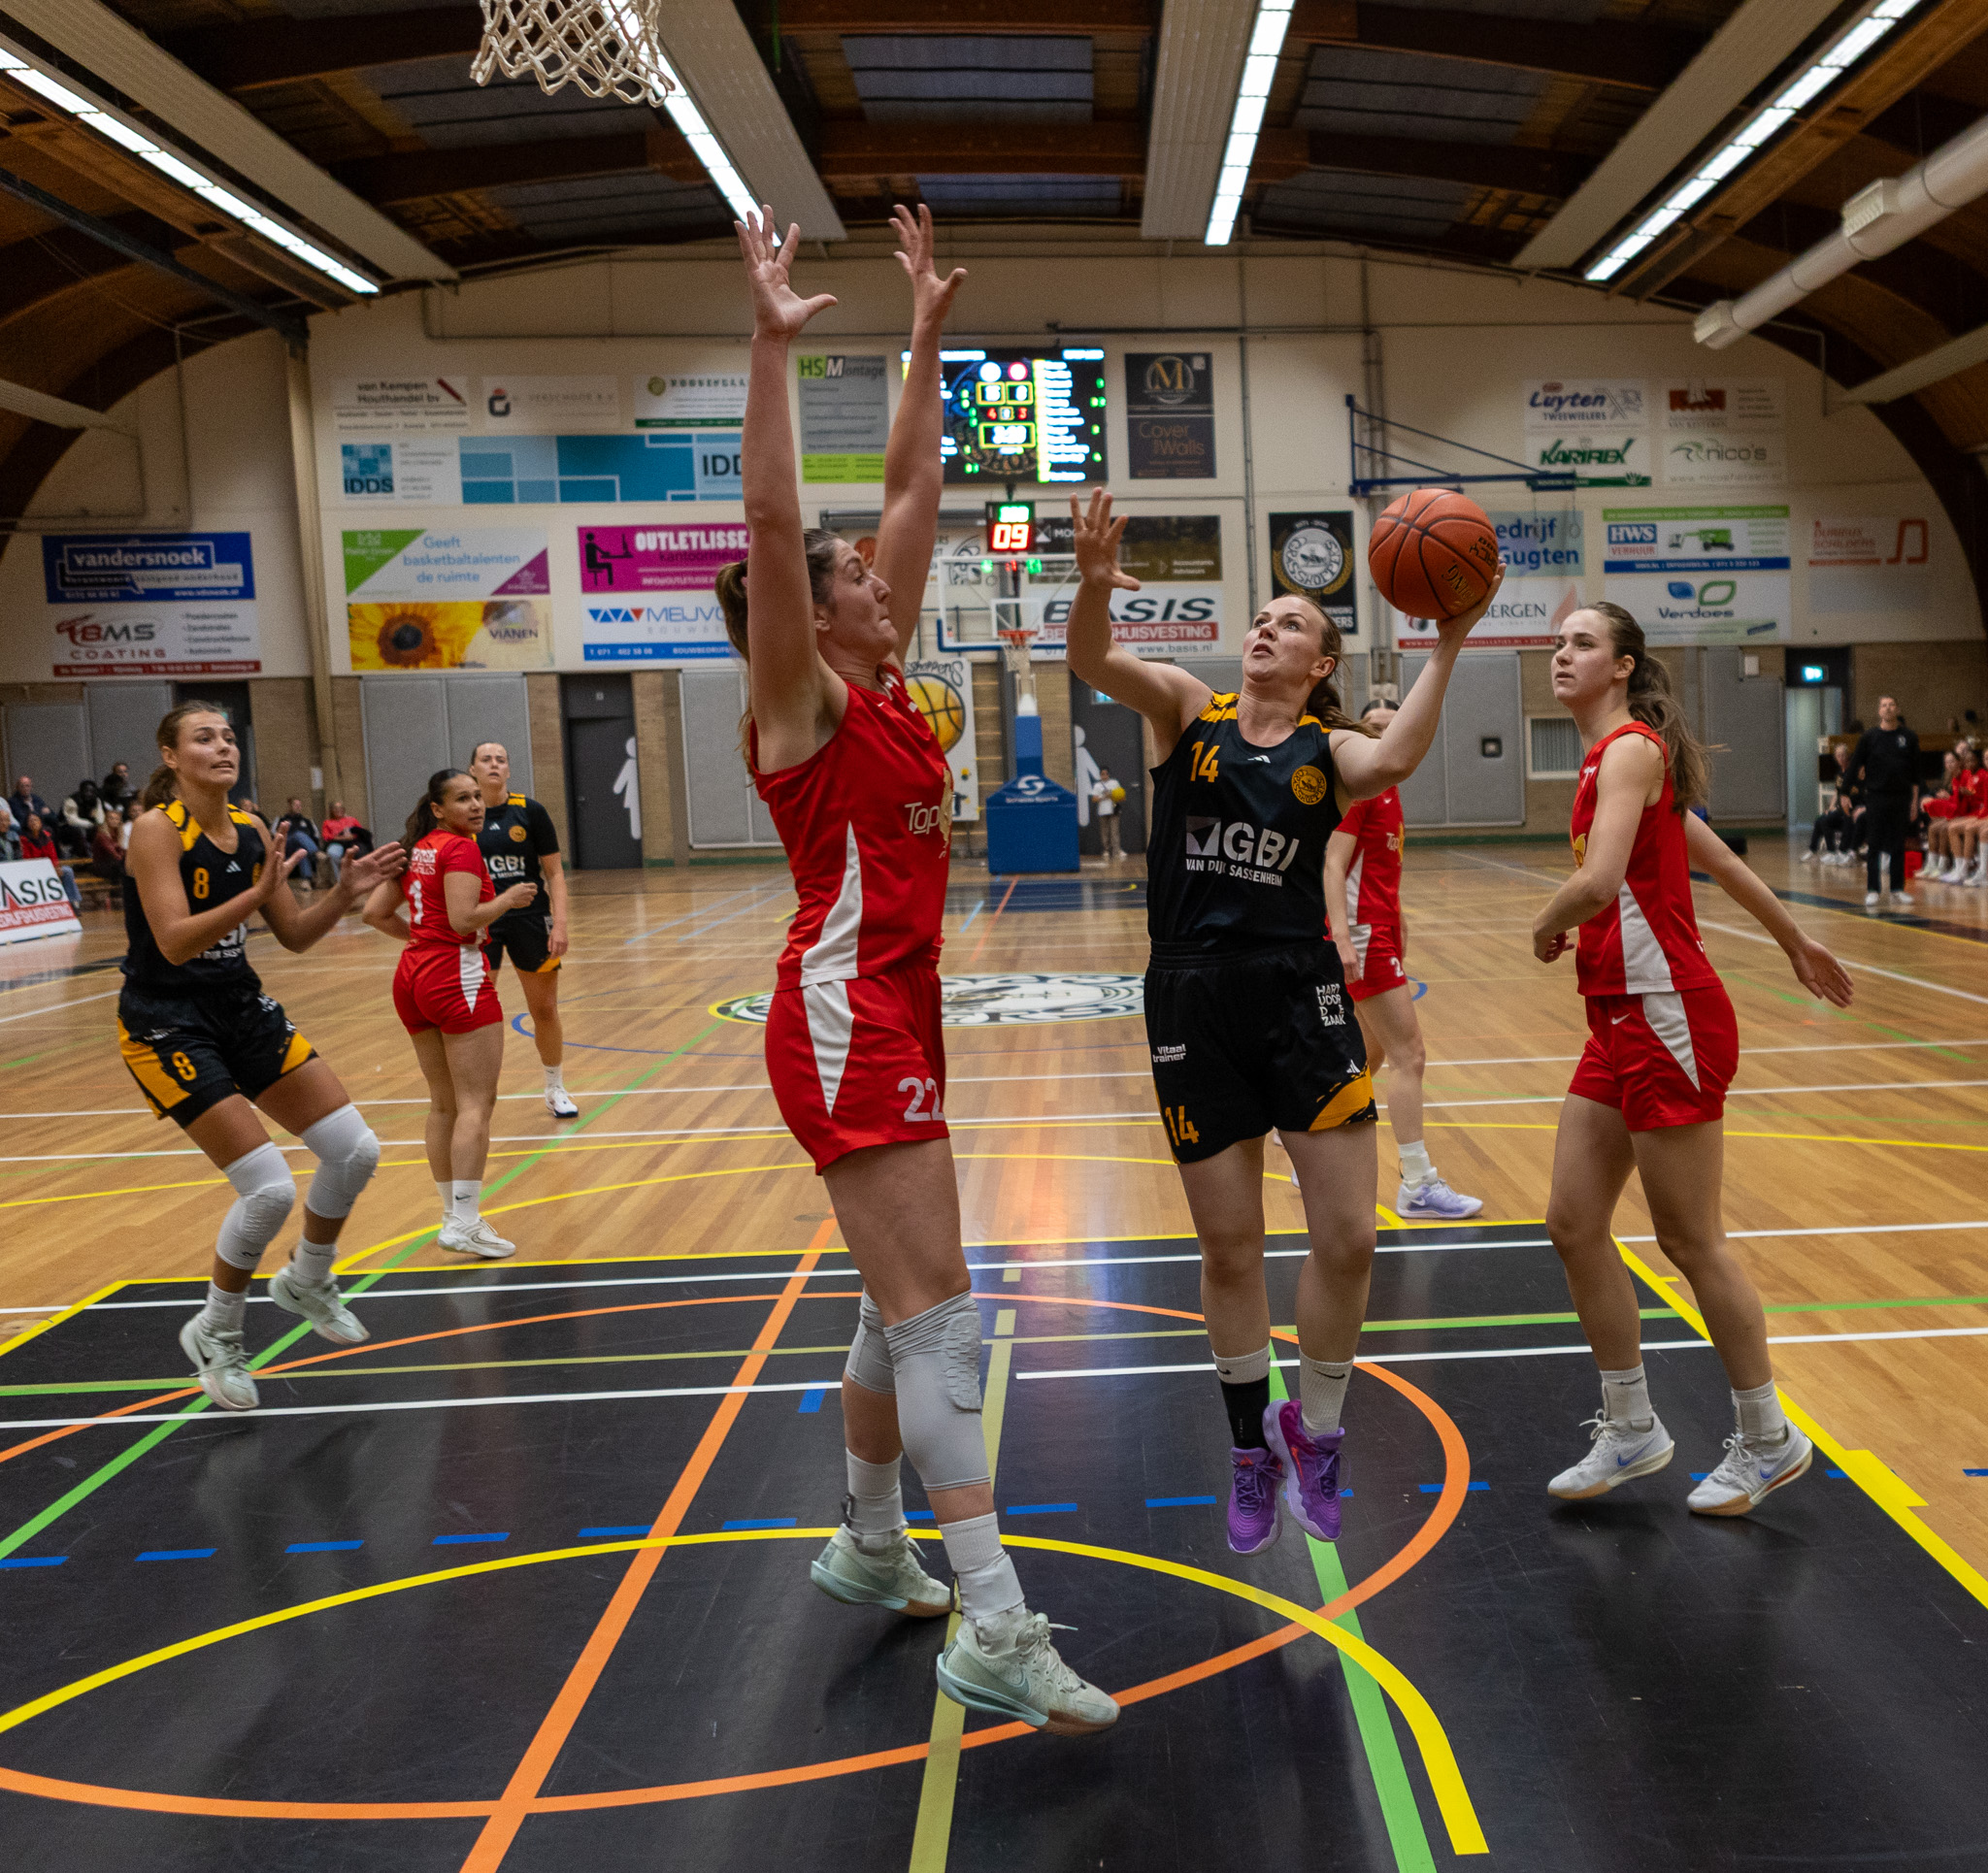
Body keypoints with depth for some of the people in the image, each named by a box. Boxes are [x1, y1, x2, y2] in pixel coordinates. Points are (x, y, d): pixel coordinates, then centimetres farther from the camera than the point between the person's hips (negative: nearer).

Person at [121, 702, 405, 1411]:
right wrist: (258, 893, -34)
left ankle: (306, 1279, 29)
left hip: (243, 1011, 7)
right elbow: (174, 942, -26)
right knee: (269, 1189, -14)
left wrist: (348, 890, -6)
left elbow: (295, 935, 8)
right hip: (167, 1026, -7)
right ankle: (215, 1333, 12)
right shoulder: (157, 828, -16)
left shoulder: (251, 832, 4)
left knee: (355, 1150, 3)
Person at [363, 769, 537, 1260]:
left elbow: (375, 912, 12)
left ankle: (453, 1216, 20)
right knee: (476, 1104, -6)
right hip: (457, 977, -9)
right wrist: (508, 899, -6)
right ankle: (465, 1224, -9)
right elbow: (463, 920, -20)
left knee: (443, 1104, 14)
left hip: (413, 976, 9)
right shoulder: (461, 849, -10)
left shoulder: (415, 849, 14)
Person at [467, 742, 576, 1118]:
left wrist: (560, 923, -10)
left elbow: (554, 872, -1)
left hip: (530, 920, 0)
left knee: (544, 1010, 10)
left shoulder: (530, 811, -3)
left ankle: (556, 1089, 29)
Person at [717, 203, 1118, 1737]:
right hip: (847, 1022, -9)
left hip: (904, 1015, 9)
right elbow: (769, 525, -21)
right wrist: (773, 346, -25)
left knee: (906, 1306, 16)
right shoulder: (803, 701, -6)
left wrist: (928, 336, 16)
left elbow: (915, 489, 16)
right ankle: (996, 1628, -4)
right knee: (939, 1312, -10)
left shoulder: (885, 684, 14)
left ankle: (868, 1545, 33)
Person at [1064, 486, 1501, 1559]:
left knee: (1348, 1237, -1)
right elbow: (1093, 664, -15)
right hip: (1194, 998, 0)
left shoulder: (1329, 746, 4)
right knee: (1228, 1248, 9)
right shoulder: (1188, 710, 4)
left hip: (1300, 994, 1)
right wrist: (1094, 585, -34)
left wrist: (1447, 644, -21)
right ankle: (1251, 1441, 32)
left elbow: (1389, 762, -20)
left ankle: (1315, 1432, 25)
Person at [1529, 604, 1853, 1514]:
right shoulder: (1613, 756, 15)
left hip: (1667, 1018, -9)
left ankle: (1768, 1440, 22)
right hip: (1620, 1022, 9)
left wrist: (1547, 925, -8)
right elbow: (1713, 854, 24)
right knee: (1573, 1224, 9)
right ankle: (1631, 1429, 23)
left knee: (1690, 1239, 2)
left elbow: (1597, 881, -29)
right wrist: (1794, 940, 33)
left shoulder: (1631, 749, -13)